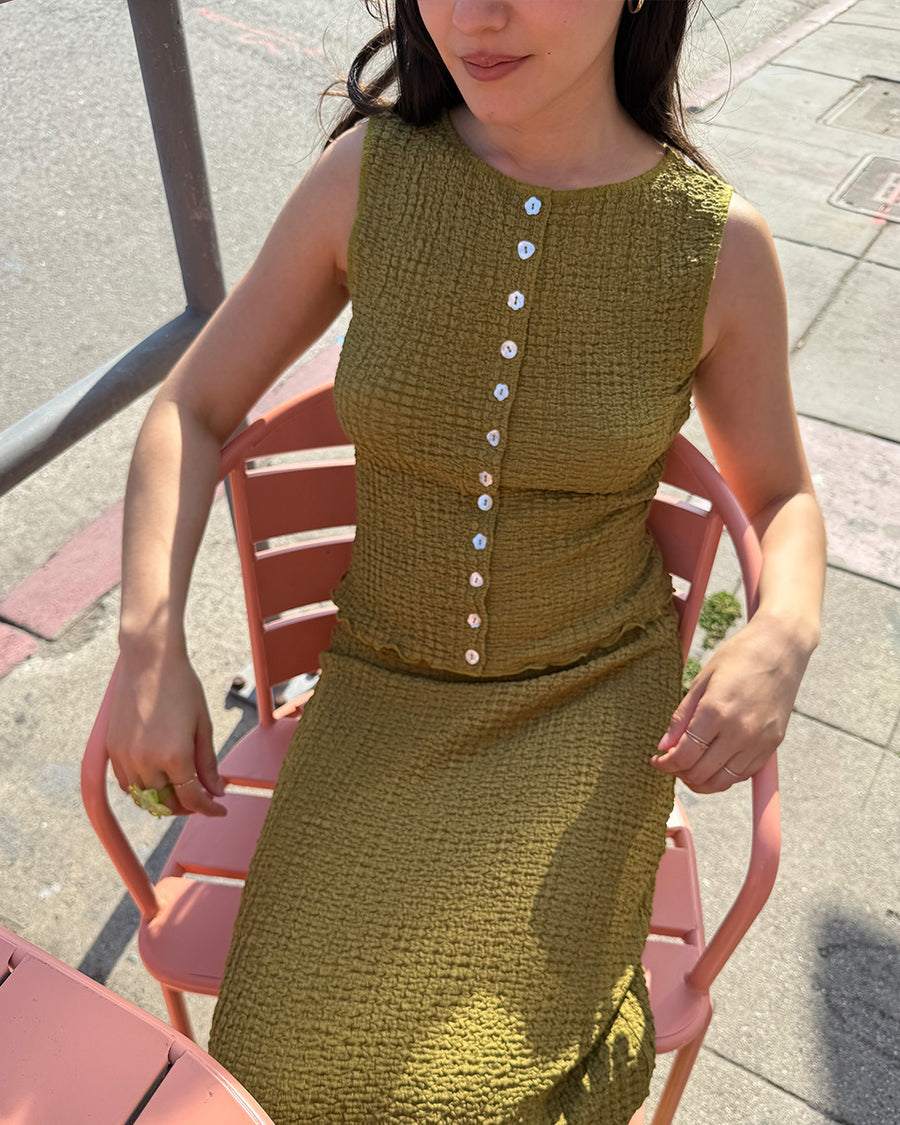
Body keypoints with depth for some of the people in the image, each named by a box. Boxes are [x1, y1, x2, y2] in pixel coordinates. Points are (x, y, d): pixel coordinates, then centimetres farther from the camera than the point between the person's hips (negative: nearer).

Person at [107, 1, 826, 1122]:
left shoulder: (721, 242, -14)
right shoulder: (367, 173, -12)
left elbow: (782, 498, 1)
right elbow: (191, 409, -4)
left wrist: (785, 631, -22)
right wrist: (150, 647, -18)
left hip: (588, 695, -1)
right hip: (388, 688, 2)